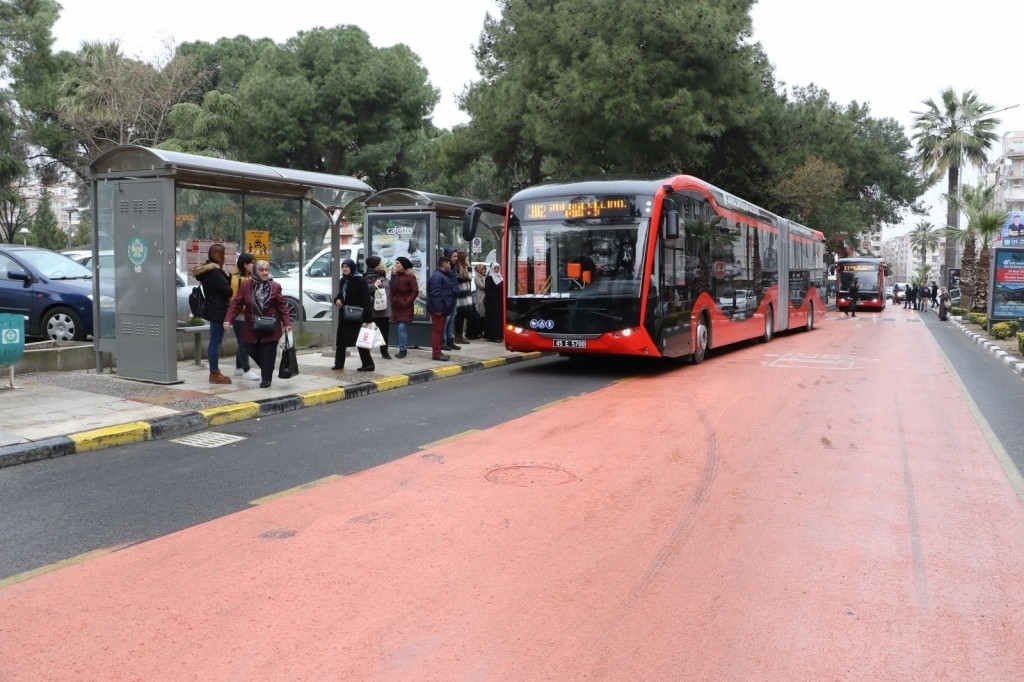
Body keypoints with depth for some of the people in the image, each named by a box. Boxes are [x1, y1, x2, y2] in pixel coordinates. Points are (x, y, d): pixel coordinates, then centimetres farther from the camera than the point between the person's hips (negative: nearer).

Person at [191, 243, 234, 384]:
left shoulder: (207, 271, 14)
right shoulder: (215, 272, -18)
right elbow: (227, 290, -18)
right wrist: (229, 298, 4)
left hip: (213, 310, 10)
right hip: (218, 311, -10)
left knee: (214, 342, 15)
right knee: (216, 342, -6)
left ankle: (215, 371, 22)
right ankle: (214, 374, -2)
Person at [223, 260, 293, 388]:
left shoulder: (275, 286, -2)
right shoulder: (245, 285, -2)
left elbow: (282, 307, -1)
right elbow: (236, 304, -3)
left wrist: (287, 323, -11)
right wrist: (228, 320, -14)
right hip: (251, 329, 2)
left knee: (267, 354, 0)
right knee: (251, 351, 7)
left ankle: (266, 378, 14)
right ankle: (266, 372, 31)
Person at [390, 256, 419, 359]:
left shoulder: (410, 276, -10)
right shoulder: (396, 275, 10)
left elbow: (415, 291, -12)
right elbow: (392, 288, 12)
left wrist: (407, 302, -15)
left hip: (405, 307, -7)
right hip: (396, 306, 7)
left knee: (402, 328, -11)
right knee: (403, 328, 12)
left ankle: (402, 350, -6)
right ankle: (403, 349, 19)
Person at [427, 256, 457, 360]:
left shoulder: (443, 275, 19)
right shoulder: (437, 277, -16)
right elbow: (435, 294, -24)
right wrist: (438, 309, -26)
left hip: (442, 309, 11)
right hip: (438, 309, -11)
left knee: (439, 331, 14)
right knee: (437, 331, -7)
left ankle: (437, 352, 20)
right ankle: (436, 353, -5)